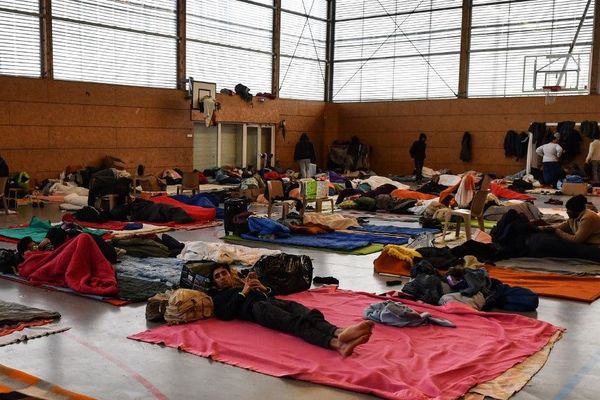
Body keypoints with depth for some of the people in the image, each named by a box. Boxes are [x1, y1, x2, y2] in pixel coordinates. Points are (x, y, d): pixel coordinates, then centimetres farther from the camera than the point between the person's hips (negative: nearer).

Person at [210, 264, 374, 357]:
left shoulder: (243, 285, 42)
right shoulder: (217, 296, 27)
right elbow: (225, 315, 2)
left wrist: (263, 288, 12)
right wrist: (243, 292, 3)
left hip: (269, 300, 6)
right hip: (253, 307, -6)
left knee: (307, 314, -29)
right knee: (294, 321, -36)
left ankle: (338, 332, -59)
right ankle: (335, 342, -62)